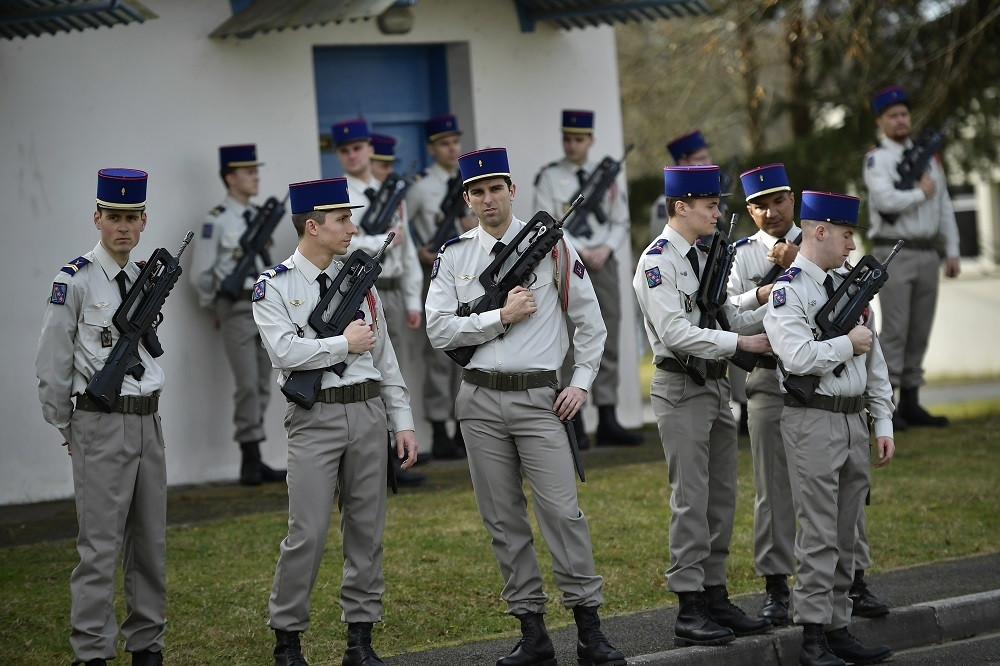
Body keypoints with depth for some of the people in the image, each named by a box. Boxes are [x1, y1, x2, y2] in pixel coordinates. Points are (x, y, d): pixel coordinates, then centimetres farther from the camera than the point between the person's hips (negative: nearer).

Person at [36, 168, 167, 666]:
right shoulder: (75, 280, -9)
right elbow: (52, 364, -5)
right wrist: (68, 430, 2)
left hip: (149, 421, 6)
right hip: (101, 424, -6)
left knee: (150, 543, 10)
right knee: (100, 548, -6)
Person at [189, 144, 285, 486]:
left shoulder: (259, 216, 12)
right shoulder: (216, 221, -8)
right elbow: (200, 274, -5)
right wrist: (217, 308, 3)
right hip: (236, 310, -7)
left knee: (263, 386, 6)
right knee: (247, 385, -11)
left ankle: (255, 463, 11)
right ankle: (250, 460, -6)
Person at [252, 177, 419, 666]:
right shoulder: (274, 287, -3)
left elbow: (384, 355, 12)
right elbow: (285, 351, -17)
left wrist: (402, 422, 8)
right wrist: (345, 343, -10)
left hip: (368, 412, 5)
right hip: (315, 418, -5)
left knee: (366, 530, 6)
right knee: (308, 534, -7)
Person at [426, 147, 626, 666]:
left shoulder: (550, 245, 1)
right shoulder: (453, 257, 5)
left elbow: (590, 320, 7)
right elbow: (439, 330, -3)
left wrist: (581, 383, 0)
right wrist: (502, 316, -12)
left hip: (538, 399, -2)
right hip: (479, 401, 2)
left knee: (562, 511, -7)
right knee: (503, 519, 5)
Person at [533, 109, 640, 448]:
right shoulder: (549, 177, -1)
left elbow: (621, 222, 10)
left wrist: (605, 248, -7)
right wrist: (581, 252, -14)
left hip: (603, 263, 4)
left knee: (607, 343, 4)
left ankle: (607, 421, 8)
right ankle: (574, 427, 1)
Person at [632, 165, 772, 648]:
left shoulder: (704, 257, 15)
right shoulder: (658, 261, -12)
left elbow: (727, 318, 16)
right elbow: (676, 332, -21)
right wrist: (740, 342, -21)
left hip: (716, 385, 9)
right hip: (681, 387, -9)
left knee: (722, 498, 11)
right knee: (691, 500, -7)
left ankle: (715, 597, 19)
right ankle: (689, 611, -2)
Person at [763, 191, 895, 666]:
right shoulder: (787, 291, -9)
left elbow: (874, 359, 17)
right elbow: (798, 357, -23)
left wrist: (882, 422, 13)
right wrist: (848, 343, -10)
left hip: (854, 420, 7)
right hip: (813, 424, -7)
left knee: (845, 536, 11)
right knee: (818, 536, -6)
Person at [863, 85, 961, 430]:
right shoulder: (877, 158, -3)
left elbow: (945, 207, 16)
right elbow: (885, 200, -21)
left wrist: (951, 252, 10)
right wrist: (921, 192, -7)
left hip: (928, 255, 6)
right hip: (895, 255, -6)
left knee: (919, 333, 7)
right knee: (895, 331, -9)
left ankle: (910, 403, 13)